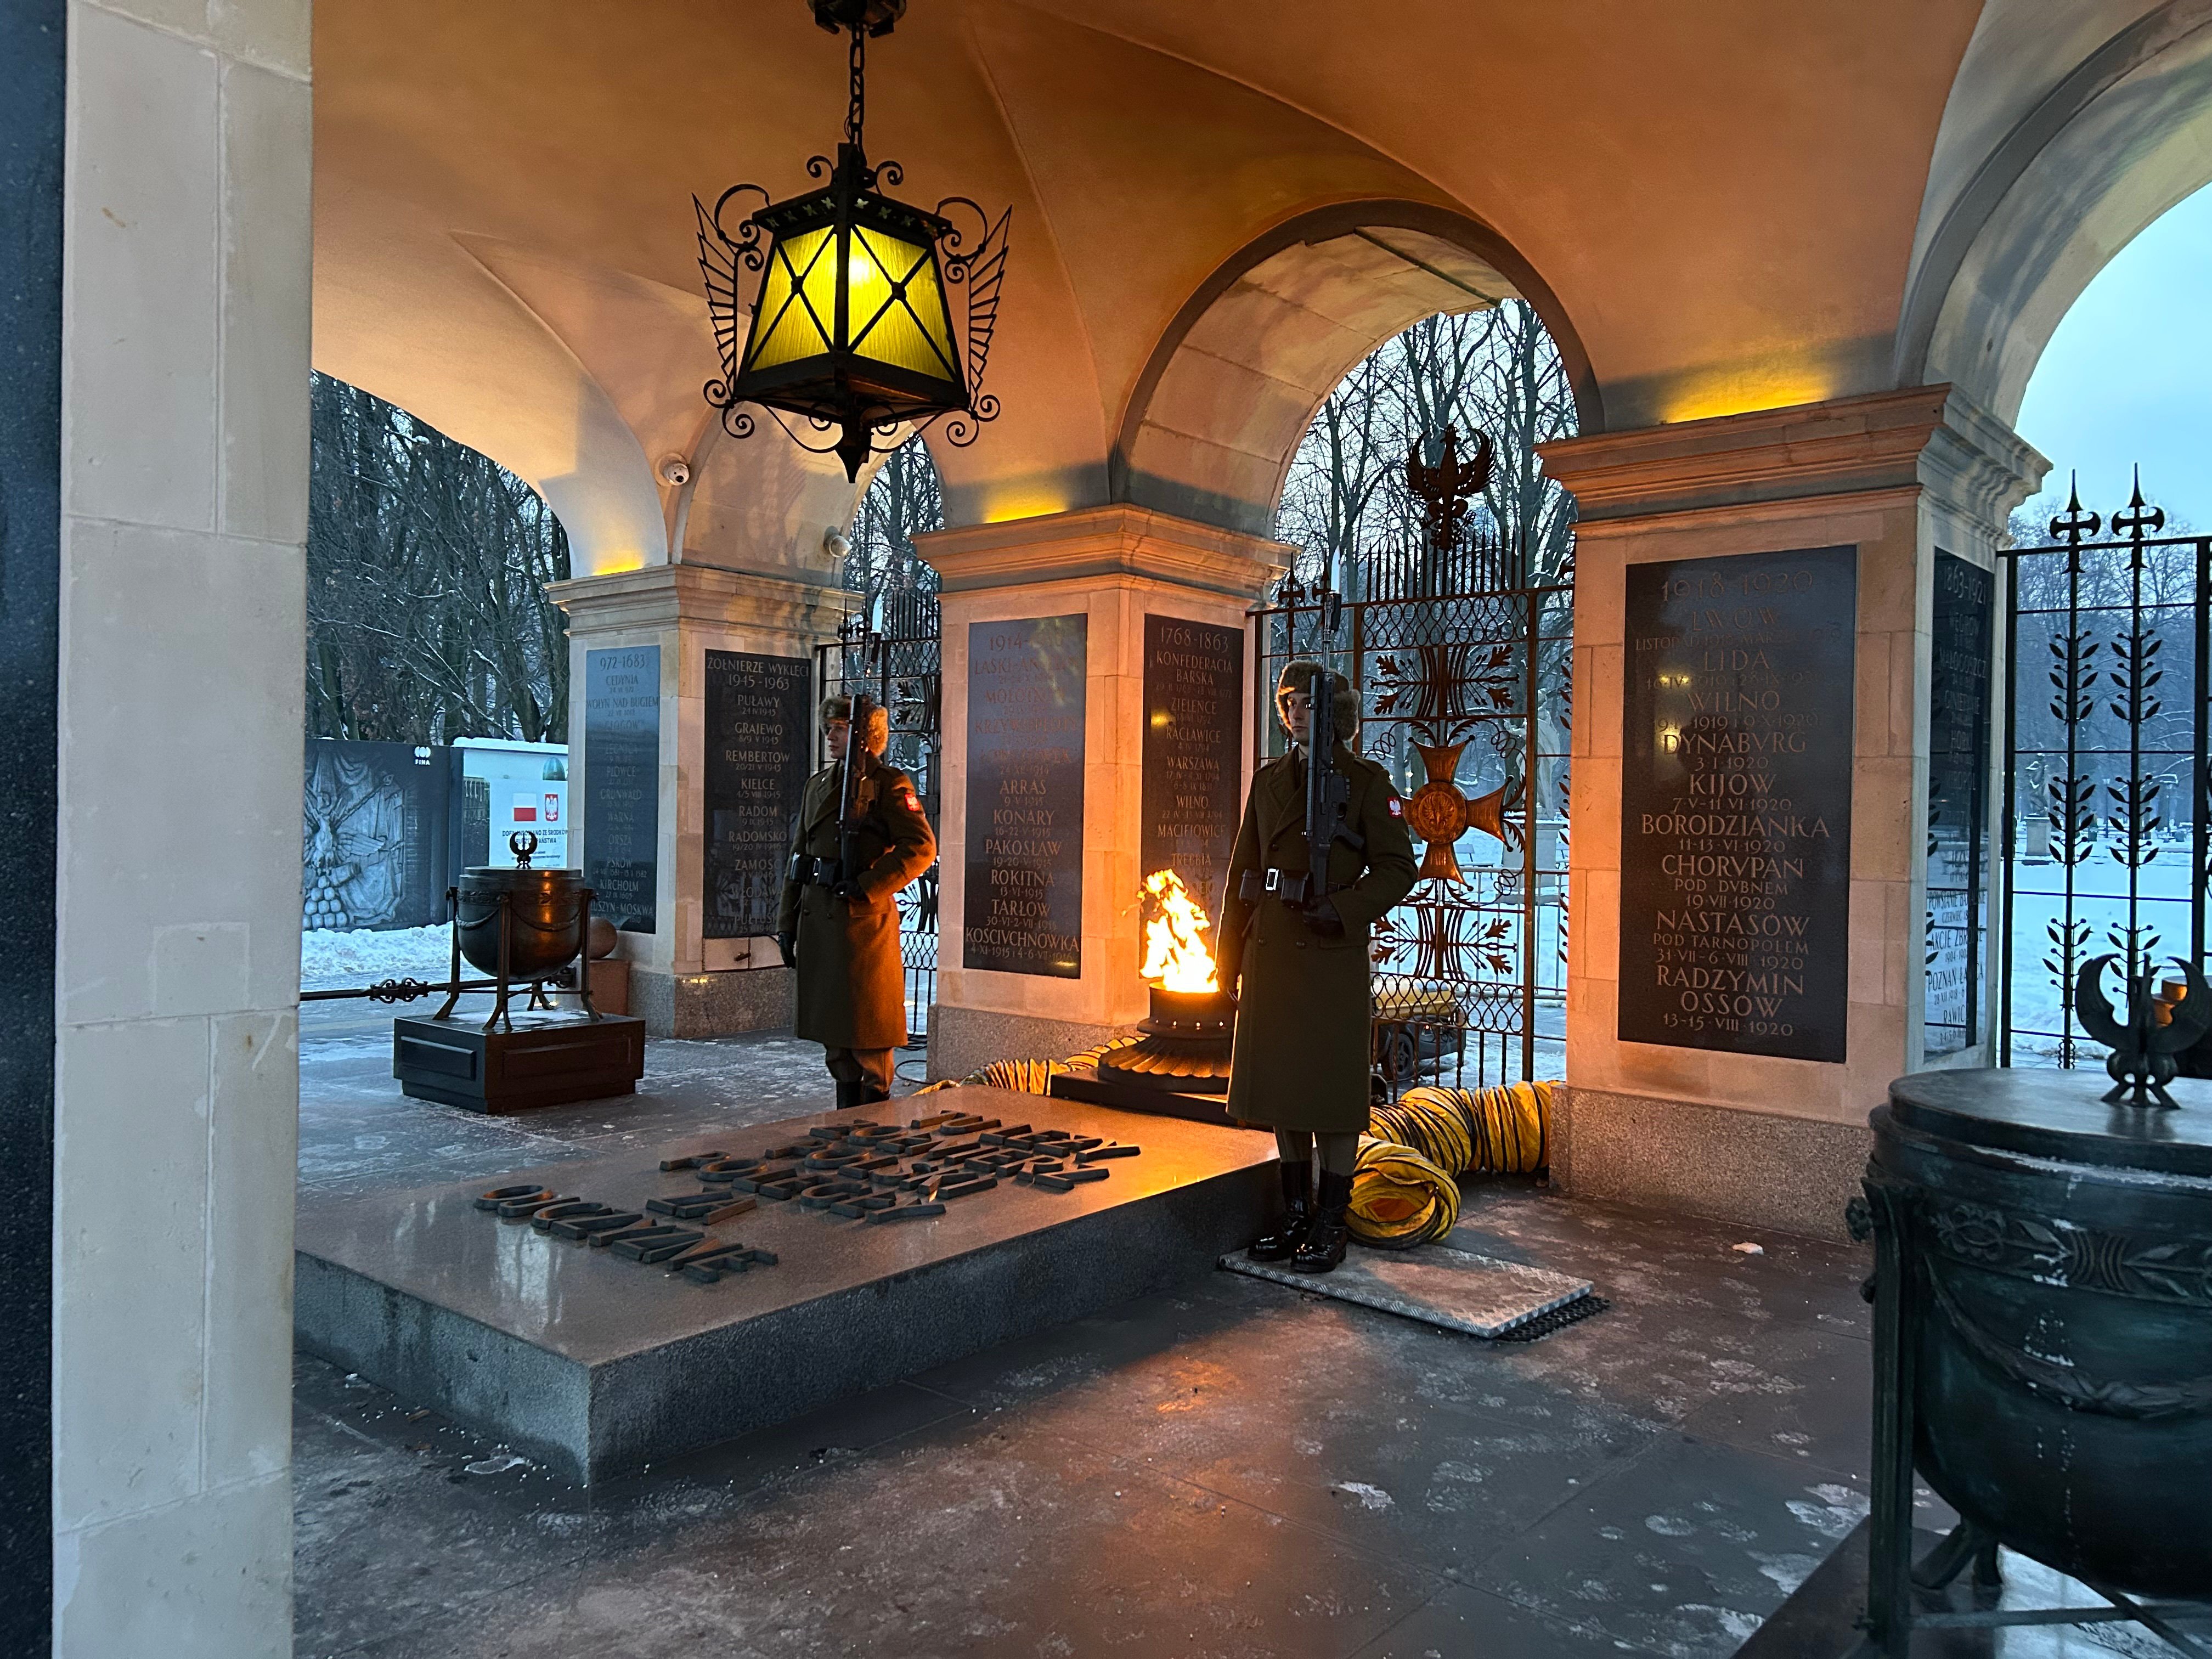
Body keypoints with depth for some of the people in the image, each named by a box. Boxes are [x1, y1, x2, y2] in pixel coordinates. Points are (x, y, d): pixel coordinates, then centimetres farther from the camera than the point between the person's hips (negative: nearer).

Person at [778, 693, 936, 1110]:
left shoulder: (890, 784, -4)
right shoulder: (819, 783, 16)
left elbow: (921, 847, -14)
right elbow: (799, 855, 17)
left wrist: (867, 886, -18)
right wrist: (787, 922, 13)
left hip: (864, 918, -7)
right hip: (817, 917, 7)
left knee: (868, 1029, -2)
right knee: (832, 1028, 12)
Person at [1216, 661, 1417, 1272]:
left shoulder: (1365, 780, -2)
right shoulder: (1268, 779, 12)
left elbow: (1397, 867, -4)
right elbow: (1244, 869, 13)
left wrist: (1340, 910, -18)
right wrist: (1230, 954, 9)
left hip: (1333, 954, -5)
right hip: (1272, 951, 5)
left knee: (1332, 1090, 2)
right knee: (1281, 1087, 10)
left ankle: (1330, 1226, 13)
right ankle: (1295, 1216, 23)